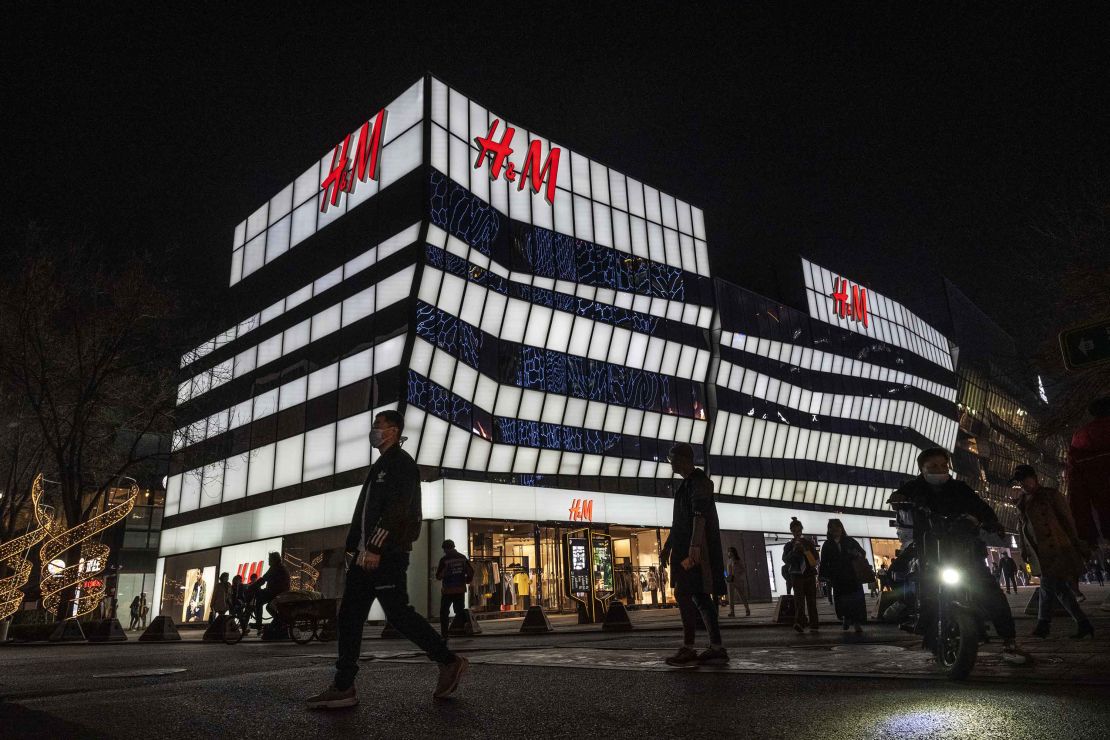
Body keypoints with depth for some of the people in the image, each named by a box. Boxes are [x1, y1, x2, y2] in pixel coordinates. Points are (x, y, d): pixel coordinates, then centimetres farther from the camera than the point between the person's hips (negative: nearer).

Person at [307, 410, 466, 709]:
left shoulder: (401, 462, -6)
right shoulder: (379, 466, 24)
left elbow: (397, 509, -19)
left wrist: (376, 548, -24)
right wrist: (356, 548, 17)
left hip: (386, 554, -10)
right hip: (368, 553, 10)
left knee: (398, 613, -8)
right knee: (349, 616, 5)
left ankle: (449, 662, 3)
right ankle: (343, 687, 9)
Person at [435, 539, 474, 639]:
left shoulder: (444, 560, -10)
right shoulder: (463, 557, 4)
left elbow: (439, 576, -7)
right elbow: (471, 572, 4)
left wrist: (437, 570, 12)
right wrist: (466, 581, 17)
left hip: (447, 590, -4)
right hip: (461, 590, 4)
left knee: (444, 613, 6)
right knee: (460, 611, 13)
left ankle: (444, 634, -1)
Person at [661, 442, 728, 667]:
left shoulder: (698, 480, -9)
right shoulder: (686, 484, 20)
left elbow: (700, 514, -22)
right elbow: (679, 520, 26)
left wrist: (695, 544, -32)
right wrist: (668, 544, 28)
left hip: (696, 548, -10)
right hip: (686, 546, 10)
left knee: (683, 594, -11)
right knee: (700, 596, 8)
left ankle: (688, 649, -9)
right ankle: (716, 648, 9)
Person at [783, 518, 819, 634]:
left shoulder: (809, 543, 11)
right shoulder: (789, 546, 7)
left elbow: (816, 559, 7)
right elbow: (785, 559, -7)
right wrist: (794, 550, -21)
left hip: (810, 575, 2)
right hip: (797, 575, -2)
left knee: (811, 600, 1)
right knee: (799, 600, -14)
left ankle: (814, 625, 4)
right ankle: (799, 623, -27)